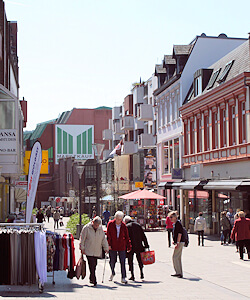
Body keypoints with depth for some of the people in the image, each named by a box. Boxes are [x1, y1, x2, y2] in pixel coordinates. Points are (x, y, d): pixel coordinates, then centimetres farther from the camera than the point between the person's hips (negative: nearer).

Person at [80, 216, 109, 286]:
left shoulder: (100, 228, 7)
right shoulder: (86, 228, -5)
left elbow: (103, 239, 13)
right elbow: (82, 239, -1)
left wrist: (106, 248, 10)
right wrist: (82, 248, -3)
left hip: (97, 251, 4)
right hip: (88, 251, -4)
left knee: (94, 265, 6)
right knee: (92, 265, -12)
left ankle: (91, 279, 21)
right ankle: (94, 280, -13)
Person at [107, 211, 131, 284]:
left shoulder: (123, 225, 2)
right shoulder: (110, 224, -3)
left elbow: (127, 236, 6)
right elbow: (108, 235, -3)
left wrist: (128, 246, 5)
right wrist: (109, 244, -9)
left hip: (121, 247, 0)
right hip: (113, 246, 0)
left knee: (122, 262, -5)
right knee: (112, 261, 10)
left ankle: (123, 278, 0)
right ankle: (112, 273, 38)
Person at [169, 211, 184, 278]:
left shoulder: (178, 223, -14)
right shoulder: (175, 223, 16)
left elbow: (180, 234, -20)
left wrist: (177, 243, -23)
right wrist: (174, 241, 25)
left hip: (179, 243, -10)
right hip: (178, 243, 10)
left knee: (175, 257, -8)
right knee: (178, 258, 11)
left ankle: (178, 272, -5)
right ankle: (180, 274, 13)